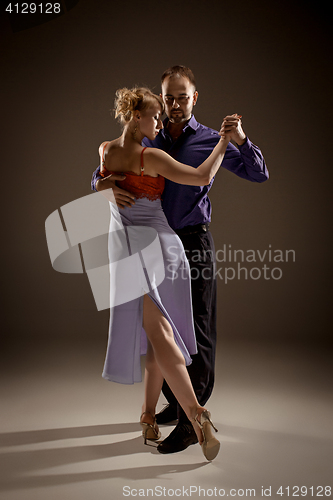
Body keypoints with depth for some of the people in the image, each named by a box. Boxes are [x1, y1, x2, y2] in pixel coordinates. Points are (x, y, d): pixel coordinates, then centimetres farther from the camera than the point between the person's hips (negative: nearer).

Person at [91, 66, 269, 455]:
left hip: (194, 241, -4)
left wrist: (240, 140, -19)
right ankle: (175, 402, 31)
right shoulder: (146, 141, 10)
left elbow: (259, 174, -1)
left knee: (197, 331, -4)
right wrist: (107, 186, -19)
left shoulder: (210, 140, 2)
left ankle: (191, 421, 3)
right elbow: (100, 175, 6)